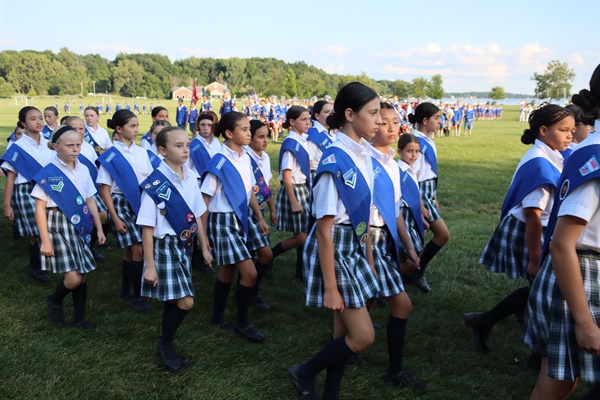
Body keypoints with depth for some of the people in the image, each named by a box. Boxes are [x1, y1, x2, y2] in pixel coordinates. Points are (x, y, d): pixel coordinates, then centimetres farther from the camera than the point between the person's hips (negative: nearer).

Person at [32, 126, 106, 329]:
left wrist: (99, 229, 11)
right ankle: (55, 300, 20)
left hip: (79, 227, 5)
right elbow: (40, 208, -10)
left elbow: (90, 201, 13)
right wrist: (45, 241, -13)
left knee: (83, 276, 8)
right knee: (73, 278, -12)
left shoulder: (83, 170, 5)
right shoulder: (48, 173, -10)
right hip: (58, 227, -5)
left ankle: (79, 318, 25)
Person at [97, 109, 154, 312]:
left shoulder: (142, 152, 6)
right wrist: (115, 218, -11)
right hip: (122, 204, -5)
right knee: (138, 249, -11)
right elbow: (105, 190, -7)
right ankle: (136, 295, 3)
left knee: (130, 249, 9)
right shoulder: (110, 156, -7)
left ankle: (126, 291, 26)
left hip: (142, 203, 5)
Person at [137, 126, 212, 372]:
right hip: (164, 247, -6)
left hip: (184, 246, 6)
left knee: (173, 300, 14)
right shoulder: (155, 184, -17)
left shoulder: (190, 178, 1)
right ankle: (166, 344, 17)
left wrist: (204, 248, 15)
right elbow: (147, 228, -14)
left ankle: (166, 345, 31)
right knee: (185, 302, -8)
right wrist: (150, 266, -13)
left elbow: (197, 216, 11)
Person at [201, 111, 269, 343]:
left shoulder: (245, 158, 4)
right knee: (249, 273, -9)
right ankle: (242, 322, 10)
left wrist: (260, 217, 14)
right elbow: (205, 198, -13)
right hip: (222, 221, -7)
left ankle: (217, 318, 33)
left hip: (240, 219, 7)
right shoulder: (220, 162, -17)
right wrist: (203, 233, -11)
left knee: (228, 272, 16)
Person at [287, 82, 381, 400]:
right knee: (363, 335, -2)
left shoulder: (363, 153, 2)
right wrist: (330, 287, -16)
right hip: (333, 250, -8)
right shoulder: (335, 163, -23)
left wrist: (369, 259, 15)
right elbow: (324, 231, -20)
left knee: (345, 331, 15)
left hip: (356, 247, 8)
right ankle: (304, 374, 21)